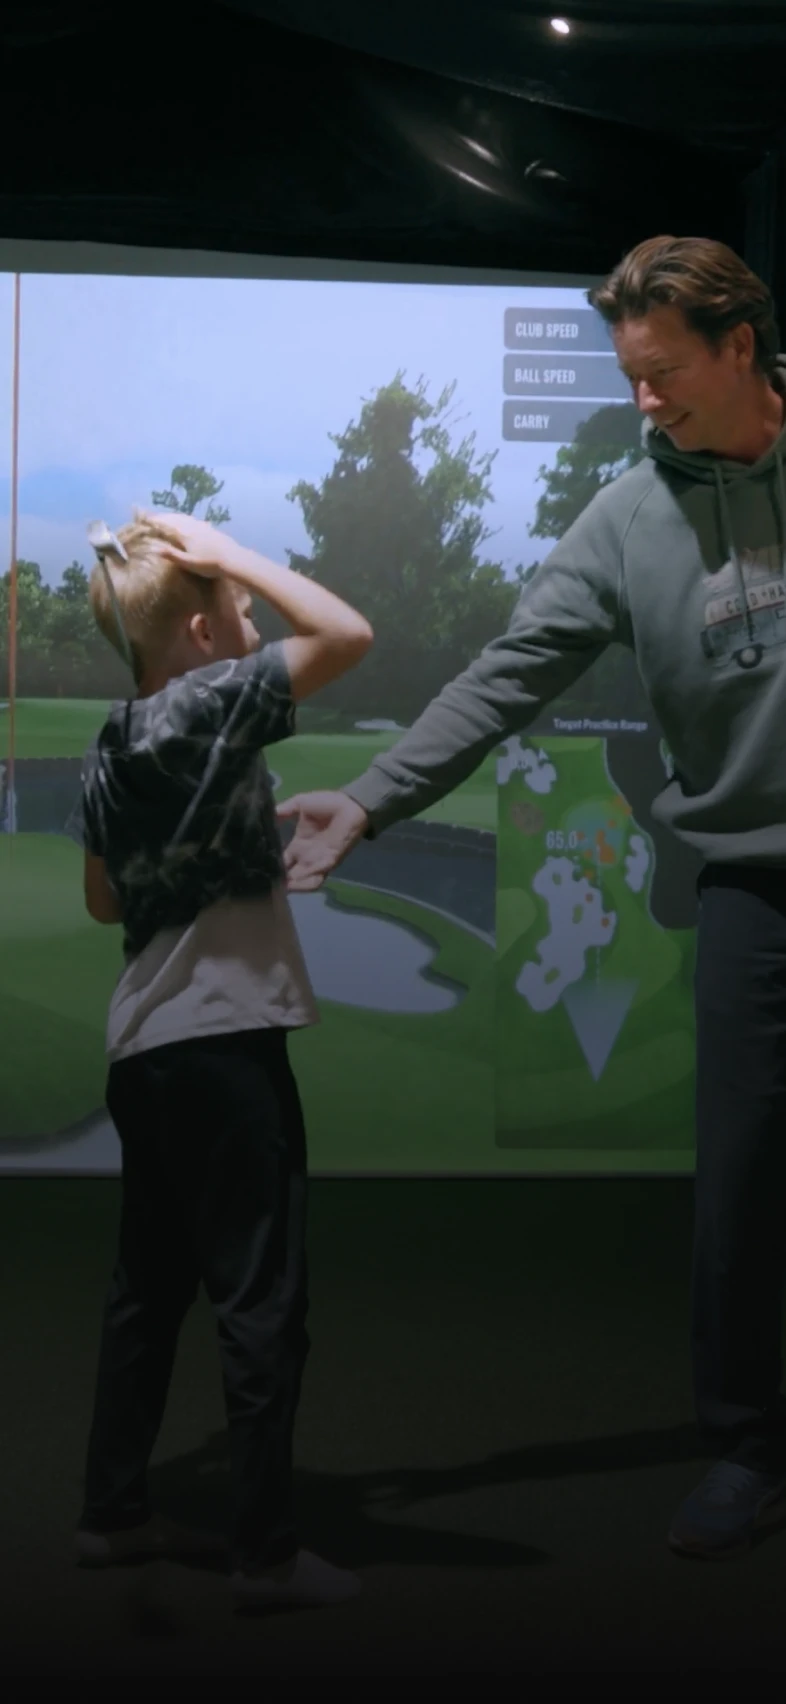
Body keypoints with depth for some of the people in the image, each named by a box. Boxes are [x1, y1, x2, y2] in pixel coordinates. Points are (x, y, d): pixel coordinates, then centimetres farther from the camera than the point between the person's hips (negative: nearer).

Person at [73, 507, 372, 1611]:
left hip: (143, 1045, 9)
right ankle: (268, 1553, 0)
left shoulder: (108, 751, 12)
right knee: (262, 1302, -3)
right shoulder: (209, 707, -12)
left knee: (149, 1284, 17)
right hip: (224, 1039, -8)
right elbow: (347, 636, -19)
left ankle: (113, 1512, 24)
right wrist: (231, 554, -12)